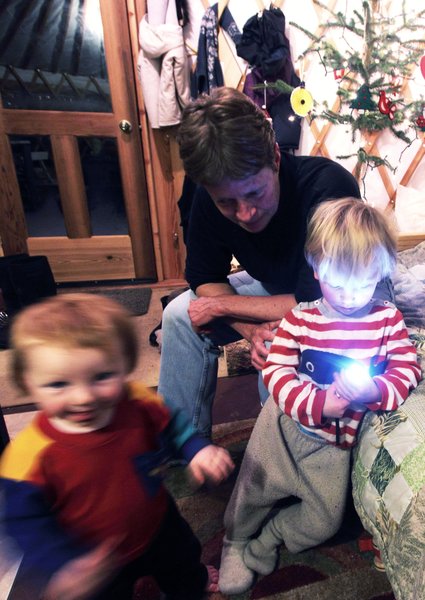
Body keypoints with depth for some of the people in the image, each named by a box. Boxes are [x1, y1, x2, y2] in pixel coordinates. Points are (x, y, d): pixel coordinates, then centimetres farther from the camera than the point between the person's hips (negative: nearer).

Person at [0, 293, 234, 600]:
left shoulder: (139, 402, -28)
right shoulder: (32, 454, -34)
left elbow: (172, 425, -8)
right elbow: (26, 523, -20)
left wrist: (198, 449, -22)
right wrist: (60, 567, -31)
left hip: (160, 526, 3)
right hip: (96, 564, -3)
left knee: (184, 562, 34)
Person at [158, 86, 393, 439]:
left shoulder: (329, 187, -36)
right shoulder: (209, 198, -20)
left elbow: (318, 305, -33)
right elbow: (204, 277, -10)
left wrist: (221, 306, -25)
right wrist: (250, 329, -29)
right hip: (279, 287, 5)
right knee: (180, 315, -9)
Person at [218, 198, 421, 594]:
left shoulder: (387, 319, -5)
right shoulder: (300, 318, -11)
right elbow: (276, 371, -14)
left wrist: (373, 390, -26)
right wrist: (318, 404, -28)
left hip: (334, 440, 2)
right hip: (283, 425, -1)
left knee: (323, 522, 9)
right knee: (254, 491, 8)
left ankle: (260, 545, 36)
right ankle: (235, 542, 42)